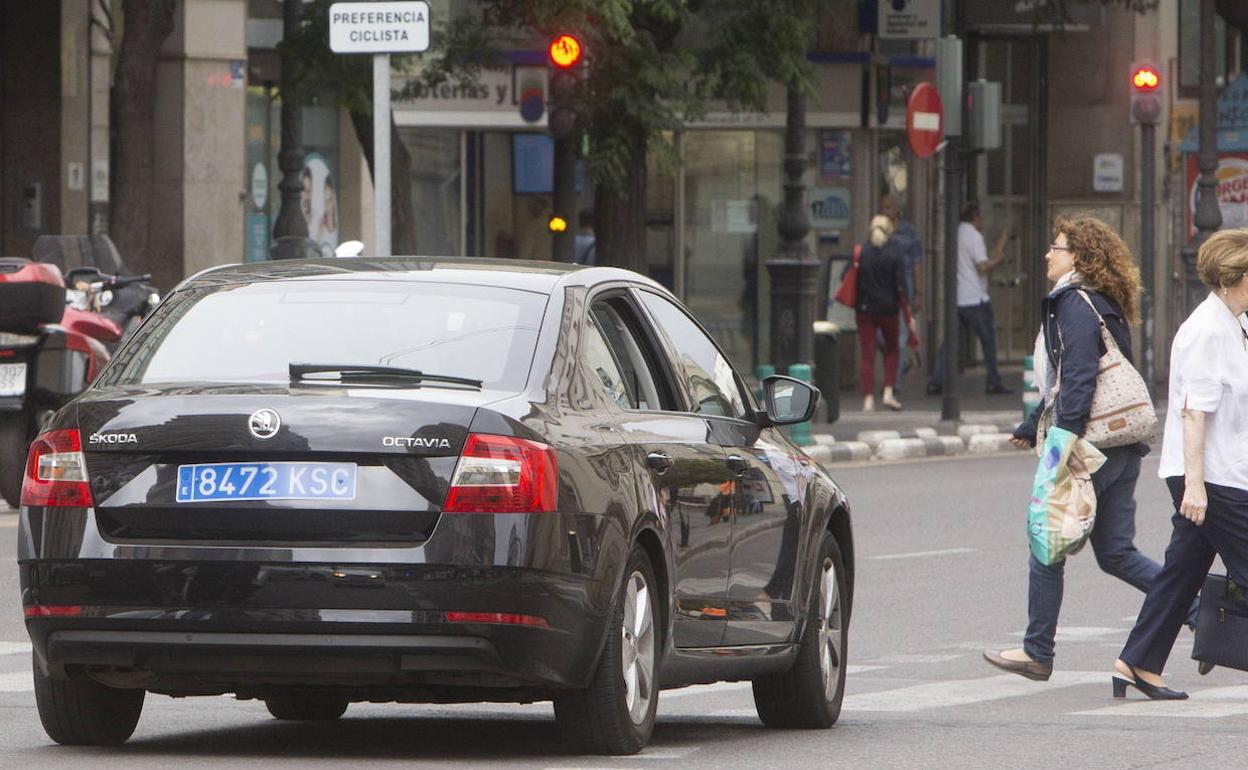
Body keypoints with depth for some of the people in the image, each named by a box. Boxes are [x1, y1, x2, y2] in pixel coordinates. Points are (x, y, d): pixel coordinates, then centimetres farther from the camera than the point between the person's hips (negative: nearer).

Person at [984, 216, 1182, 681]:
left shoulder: (1076, 303, -11)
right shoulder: (1105, 305, 19)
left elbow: (1079, 376, -22)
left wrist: (1068, 438, -26)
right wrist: (1032, 428, 30)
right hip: (1122, 450, 9)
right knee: (1115, 554, 8)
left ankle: (1037, 652, 9)